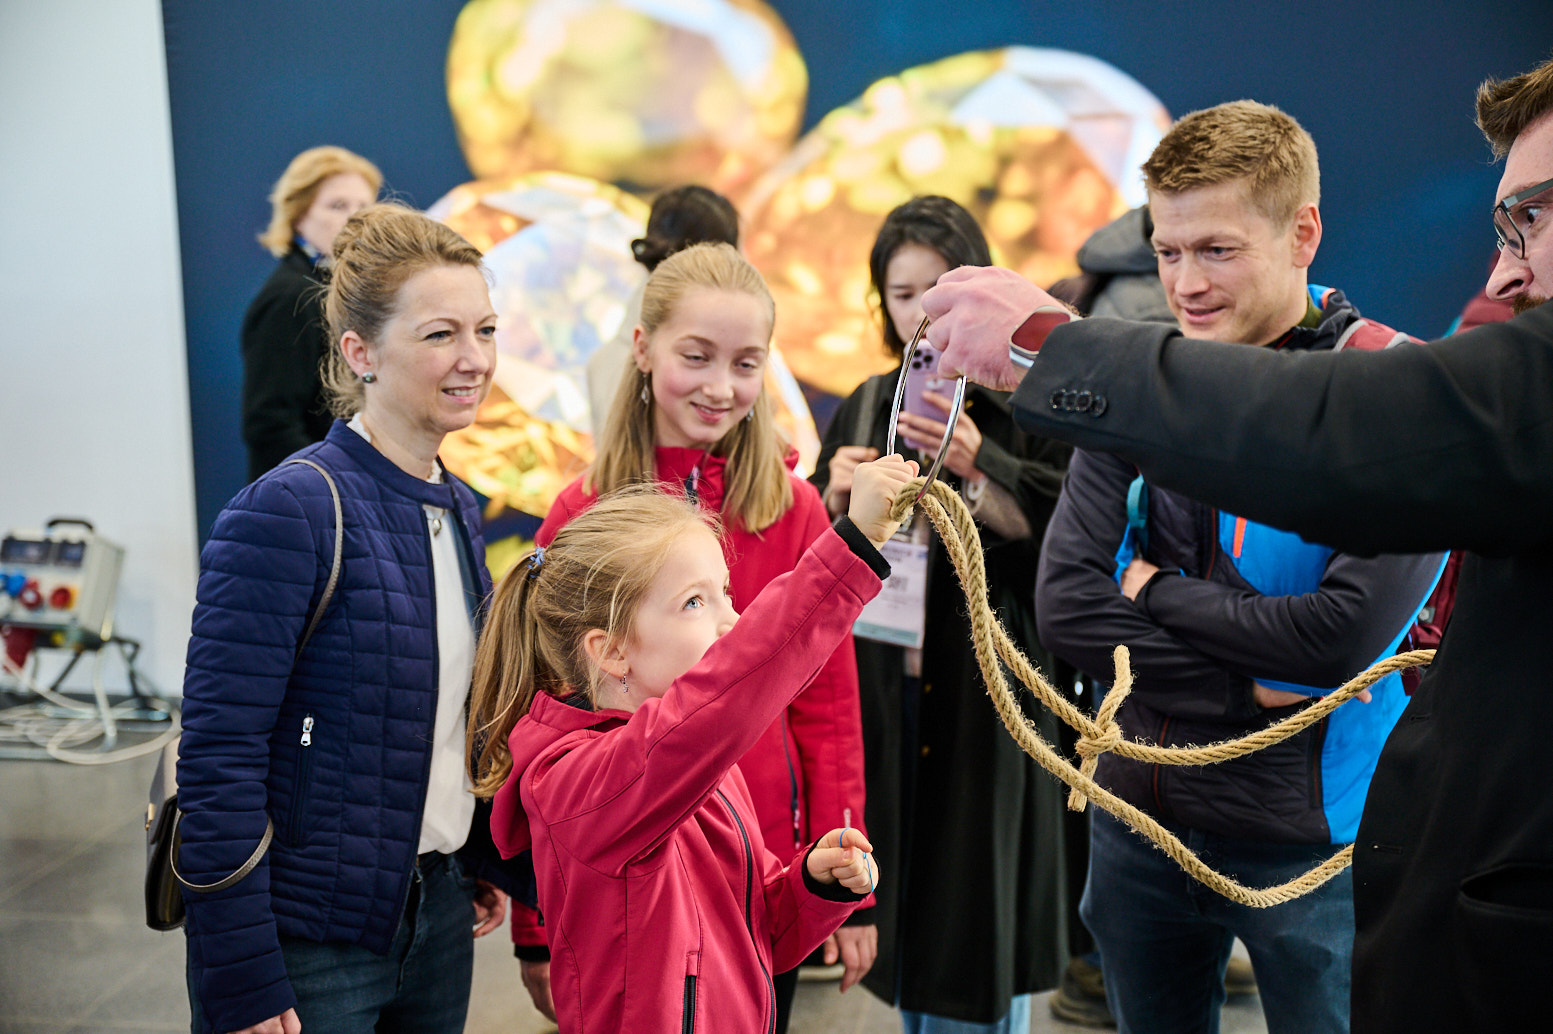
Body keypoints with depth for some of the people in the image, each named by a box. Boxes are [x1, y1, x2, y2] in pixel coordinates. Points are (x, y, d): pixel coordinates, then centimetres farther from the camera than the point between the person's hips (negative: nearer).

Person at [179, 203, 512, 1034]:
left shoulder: (458, 510, 5)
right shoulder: (283, 514, -18)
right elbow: (218, 756, -19)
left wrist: (483, 858, 14)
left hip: (437, 919, 7)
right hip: (306, 942, -7)